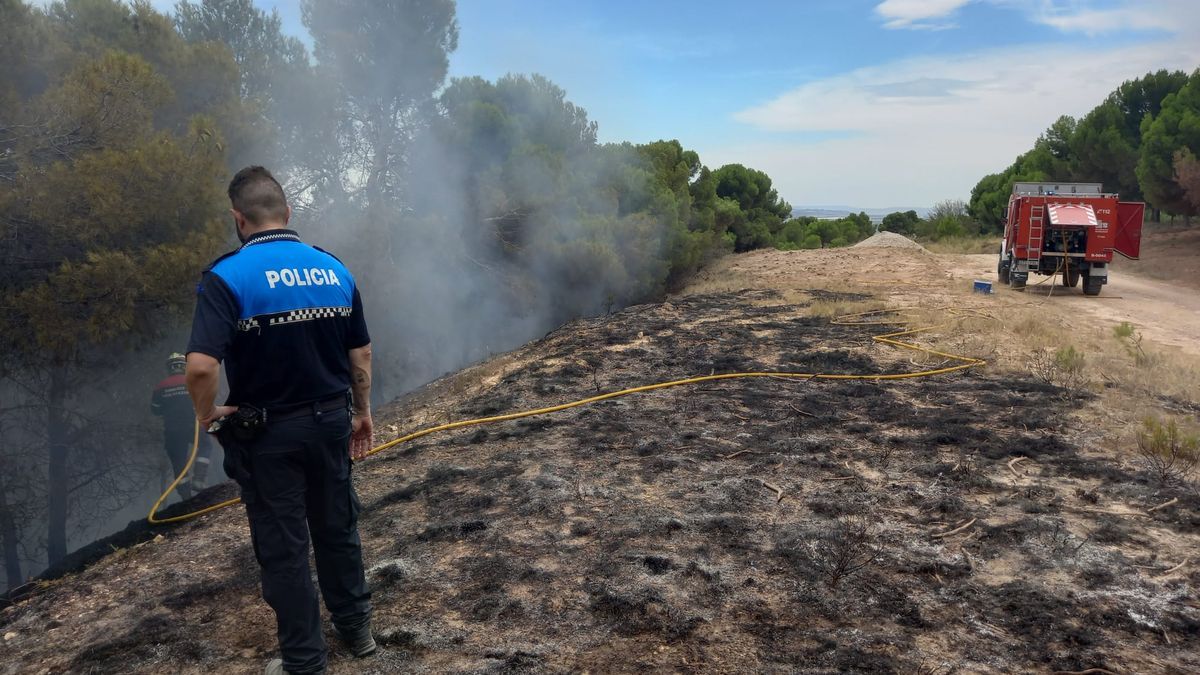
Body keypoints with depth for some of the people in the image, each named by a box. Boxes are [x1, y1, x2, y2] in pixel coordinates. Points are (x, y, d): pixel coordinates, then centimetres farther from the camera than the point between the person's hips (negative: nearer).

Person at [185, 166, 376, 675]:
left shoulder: (227, 276, -16)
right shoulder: (334, 269, 0)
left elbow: (201, 366, -28)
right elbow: (361, 353, 4)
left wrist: (207, 414, -9)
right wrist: (362, 413, 15)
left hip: (268, 433, -4)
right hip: (330, 421, 5)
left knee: (283, 547, 9)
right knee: (337, 530, 20)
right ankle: (357, 629, 35)